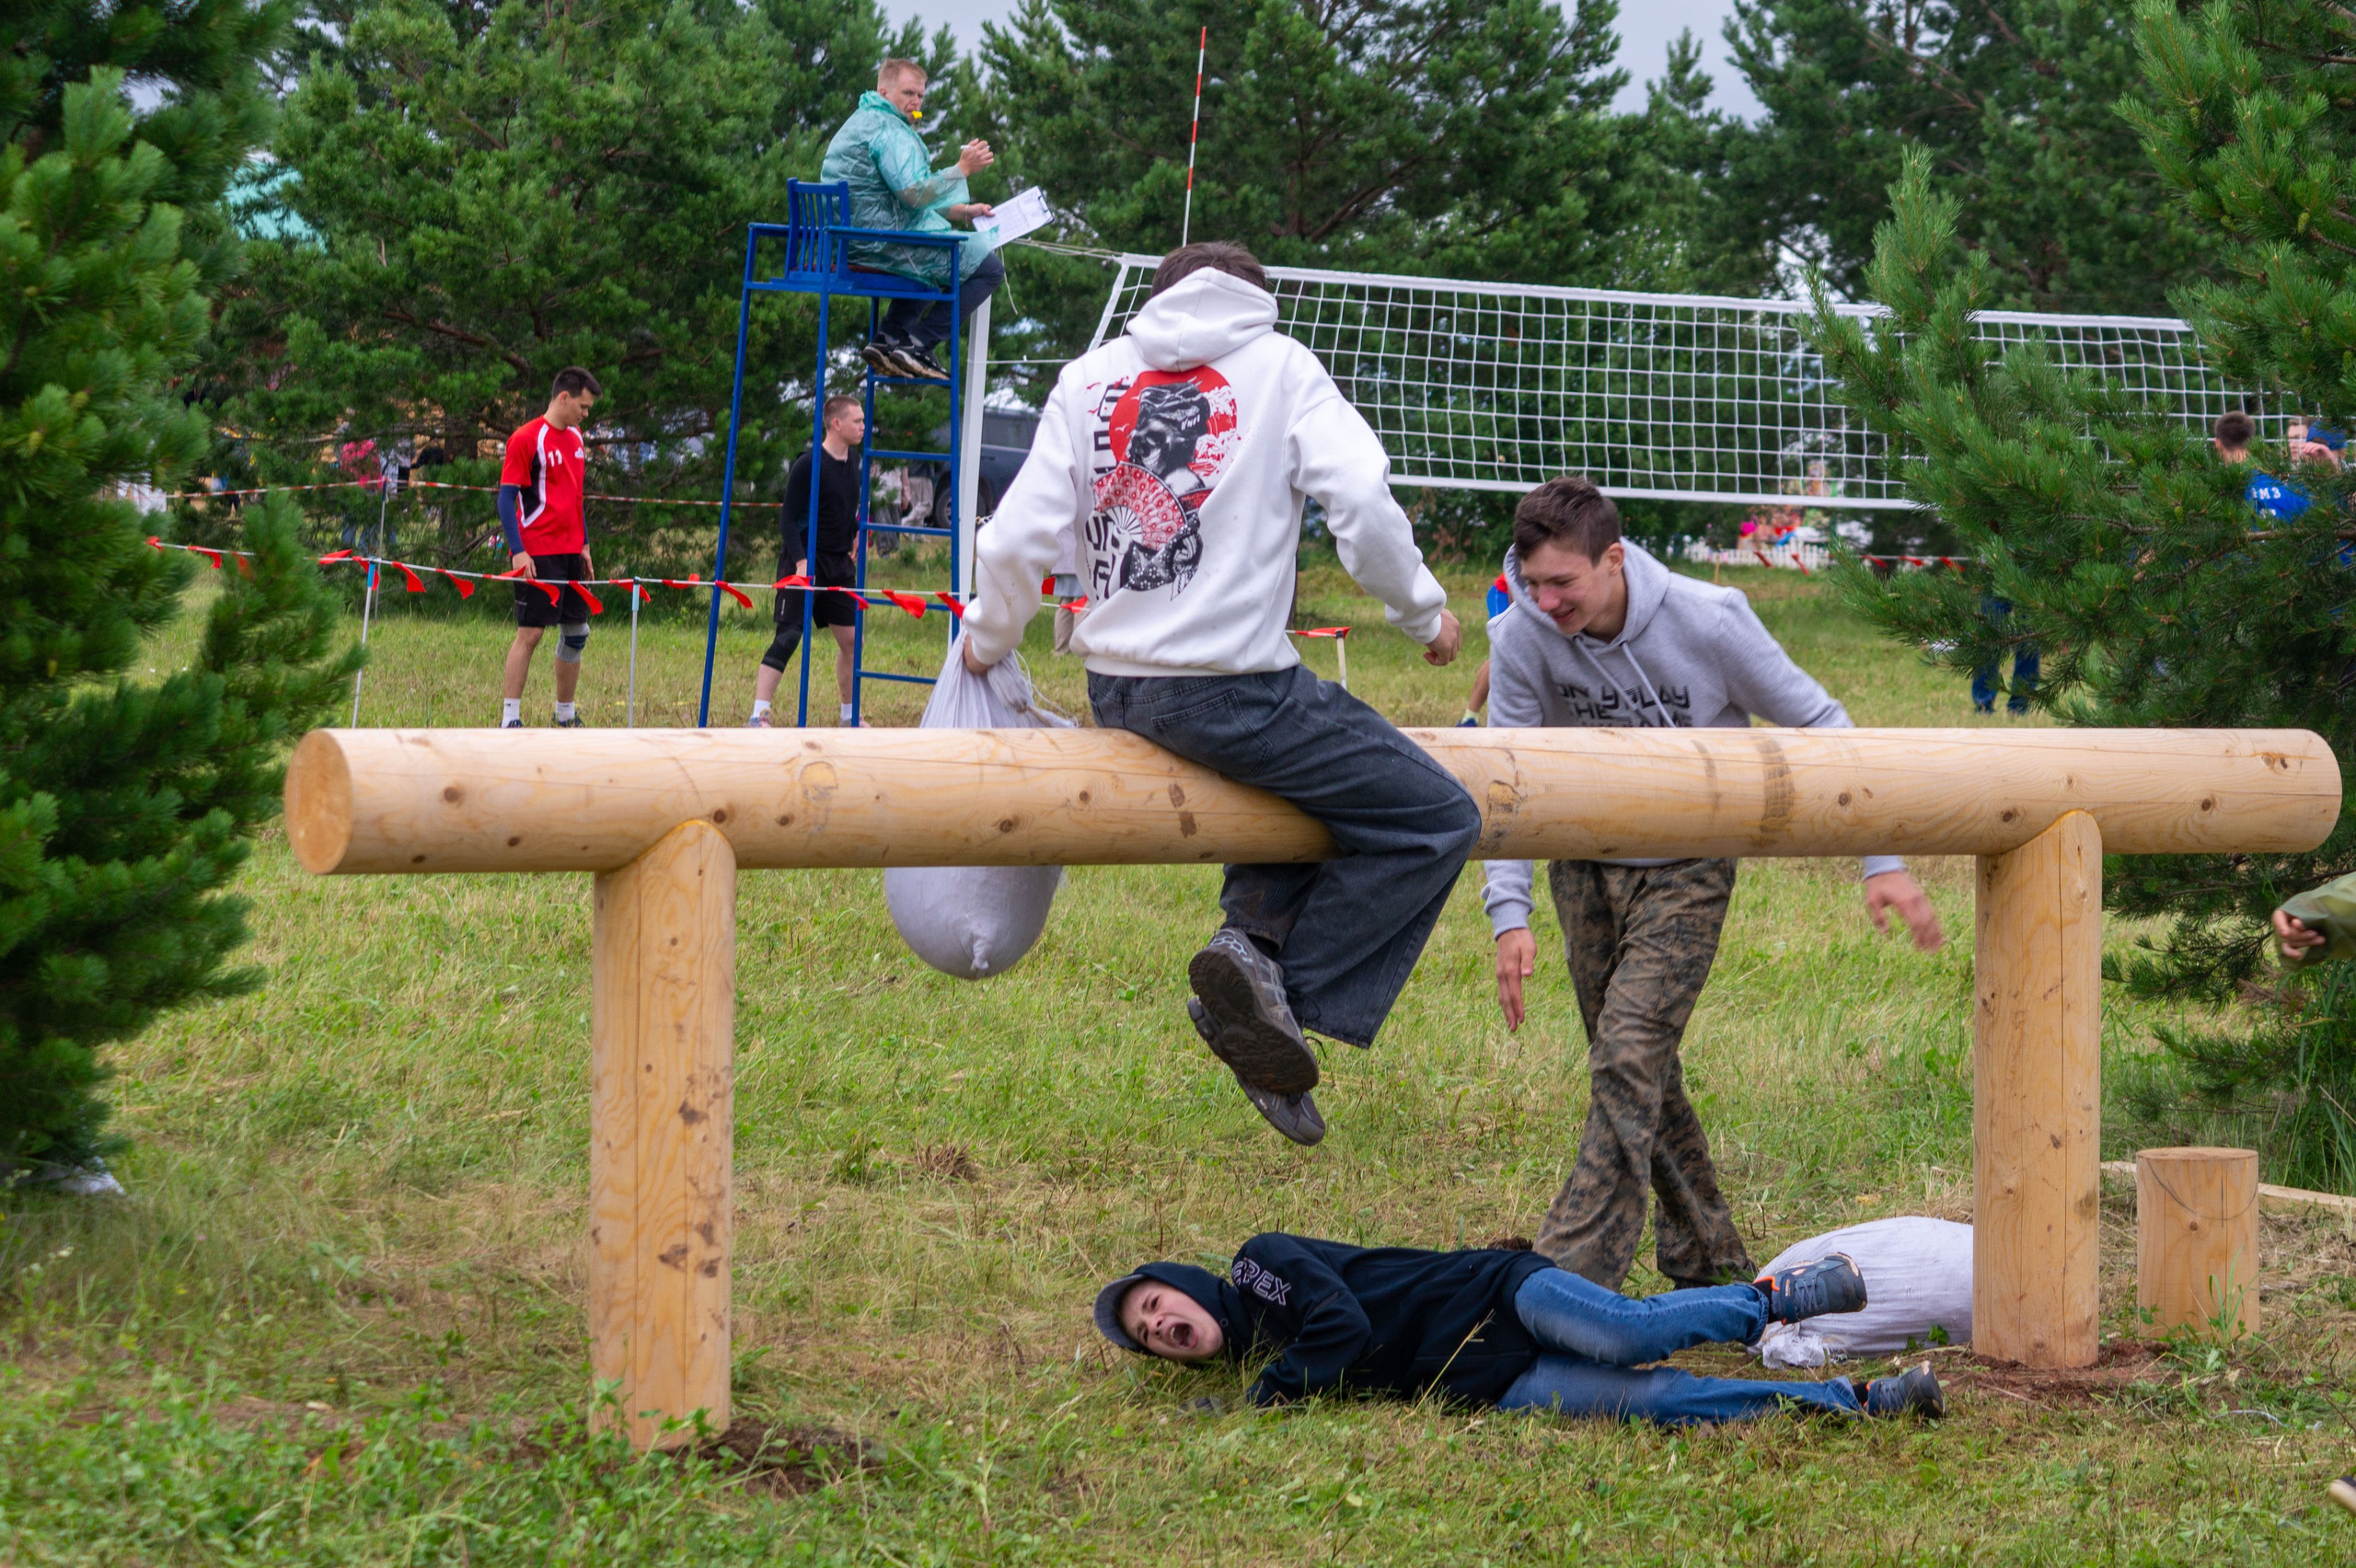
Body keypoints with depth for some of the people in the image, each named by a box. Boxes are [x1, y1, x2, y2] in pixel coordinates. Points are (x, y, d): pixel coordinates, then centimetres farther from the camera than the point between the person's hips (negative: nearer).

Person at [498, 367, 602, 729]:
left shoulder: (575, 439, 14)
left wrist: (584, 544, 19)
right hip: (538, 555, -8)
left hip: (571, 553, 8)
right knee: (530, 633, -9)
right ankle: (510, 718, -5)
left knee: (576, 632, 10)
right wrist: (517, 551, -18)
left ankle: (566, 714, 21)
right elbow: (506, 497, -12)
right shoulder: (526, 439, -10)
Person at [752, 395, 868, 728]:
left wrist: (856, 533, 7)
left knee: (851, 639, 8)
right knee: (788, 637, -13)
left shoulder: (853, 465, 10)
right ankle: (758, 716, -14)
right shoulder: (808, 465, -14)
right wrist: (800, 561, -22)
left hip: (840, 564, 7)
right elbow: (788, 519, -14)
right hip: (805, 562, -7)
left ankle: (849, 716, 22)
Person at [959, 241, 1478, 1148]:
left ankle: (1257, 936, 6)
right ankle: (1284, 988, -9)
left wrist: (985, 645, 22)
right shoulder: (1280, 367, 2)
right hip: (1230, 690, -6)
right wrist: (1424, 613, 6)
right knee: (1436, 823, 3)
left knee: (1311, 770, 30)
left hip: (1114, 689, 6)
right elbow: (1364, 506, -10)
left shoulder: (1088, 376, 11)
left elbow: (1017, 539, 5)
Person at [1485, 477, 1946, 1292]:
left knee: (1628, 1055, -18)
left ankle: (1572, 1277, -21)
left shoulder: (1708, 622, -22)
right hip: (1584, 867, 4)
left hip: (1685, 869, -4)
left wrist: (1881, 861, -14)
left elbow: (1818, 723, -10)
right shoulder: (1522, 638, -16)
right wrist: (1509, 914, -25)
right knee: (1638, 1070, 8)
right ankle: (1707, 1258, 23)